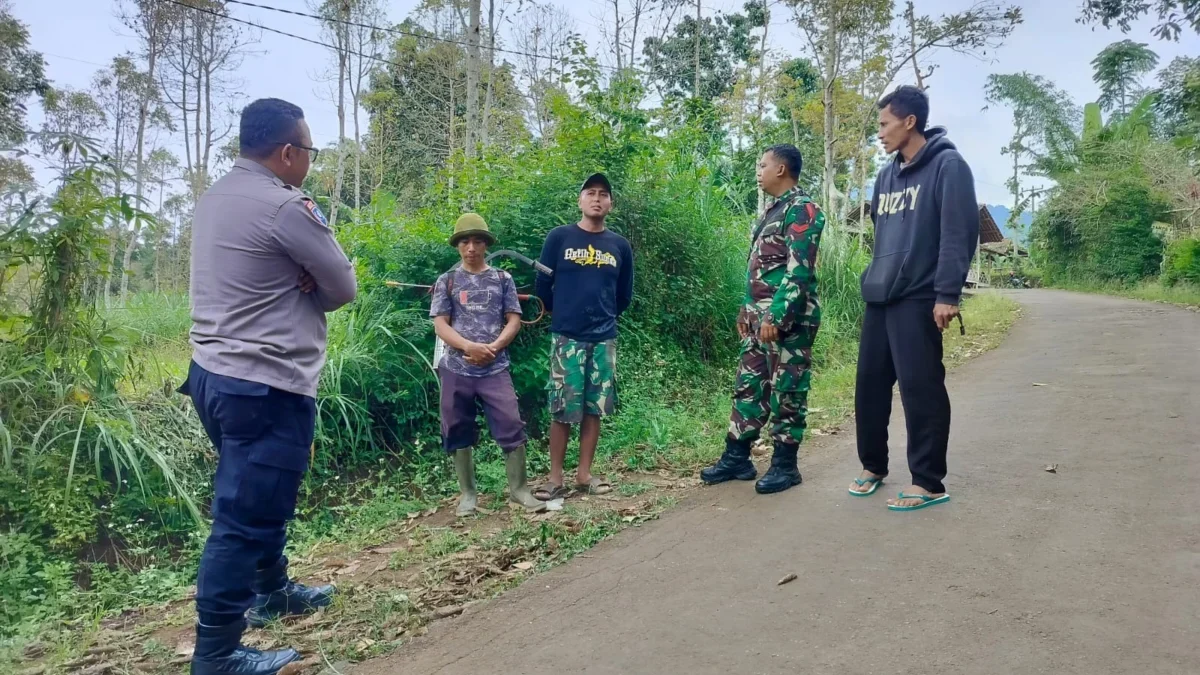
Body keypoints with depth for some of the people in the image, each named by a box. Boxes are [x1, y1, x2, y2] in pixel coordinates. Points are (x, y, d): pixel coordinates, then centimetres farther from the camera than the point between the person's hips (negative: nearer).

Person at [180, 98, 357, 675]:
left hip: (215, 373, 10)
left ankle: (274, 590, 42)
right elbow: (343, 288, -10)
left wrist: (297, 282, -3)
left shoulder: (216, 197, 11)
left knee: (254, 501, 24)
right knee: (246, 516, -1)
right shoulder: (285, 207, -17)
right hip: (265, 387, -10)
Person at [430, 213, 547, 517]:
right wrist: (470, 347, -17)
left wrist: (493, 347, -12)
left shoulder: (502, 279, 8)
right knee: (459, 433, 6)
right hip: (456, 369, 1)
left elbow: (514, 320, 4)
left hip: (495, 368, 0)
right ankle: (468, 494, 19)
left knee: (512, 427, -6)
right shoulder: (447, 281, 6)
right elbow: (440, 324, -1)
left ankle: (518, 489, 9)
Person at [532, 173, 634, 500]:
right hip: (567, 337, -3)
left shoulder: (620, 245, 6)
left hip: (604, 339, 3)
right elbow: (543, 284, 4)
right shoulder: (559, 237, -2)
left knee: (594, 408, 7)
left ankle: (584, 474, 18)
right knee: (563, 410, 0)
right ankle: (555, 478, 9)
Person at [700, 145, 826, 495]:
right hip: (762, 316, 10)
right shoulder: (773, 210, 19)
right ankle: (736, 457, 19)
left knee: (786, 392, -1)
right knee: (748, 386, 11)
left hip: (788, 318, -9)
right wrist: (747, 308, 21)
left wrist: (776, 316, -24)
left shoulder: (801, 209, -11)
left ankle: (785, 465, 10)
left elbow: (799, 269, -20)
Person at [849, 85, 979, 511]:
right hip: (879, 297, 8)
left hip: (918, 299, -7)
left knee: (920, 389, -4)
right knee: (870, 383, 10)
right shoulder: (888, 175, 17)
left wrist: (947, 293, -19)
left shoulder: (947, 165, -6)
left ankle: (929, 482, 6)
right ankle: (873, 466, 24)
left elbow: (959, 232, -14)